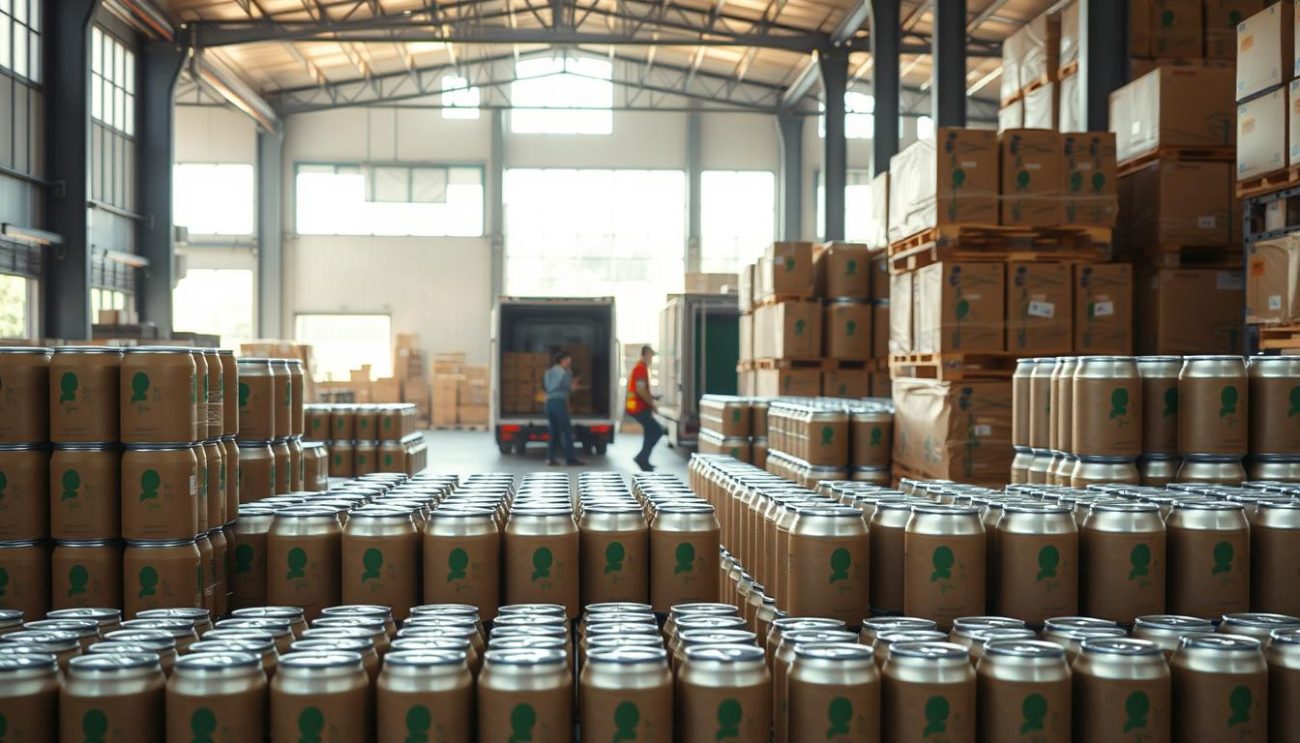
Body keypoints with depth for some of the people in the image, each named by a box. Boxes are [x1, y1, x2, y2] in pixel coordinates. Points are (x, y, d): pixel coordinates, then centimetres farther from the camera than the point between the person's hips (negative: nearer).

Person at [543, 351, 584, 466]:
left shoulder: (548, 372, 16)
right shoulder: (564, 372, -6)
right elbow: (569, 387, -5)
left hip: (549, 401, 8)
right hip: (559, 402, -8)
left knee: (553, 432, 10)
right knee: (567, 430, -3)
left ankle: (550, 458, 3)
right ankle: (570, 458, -4)